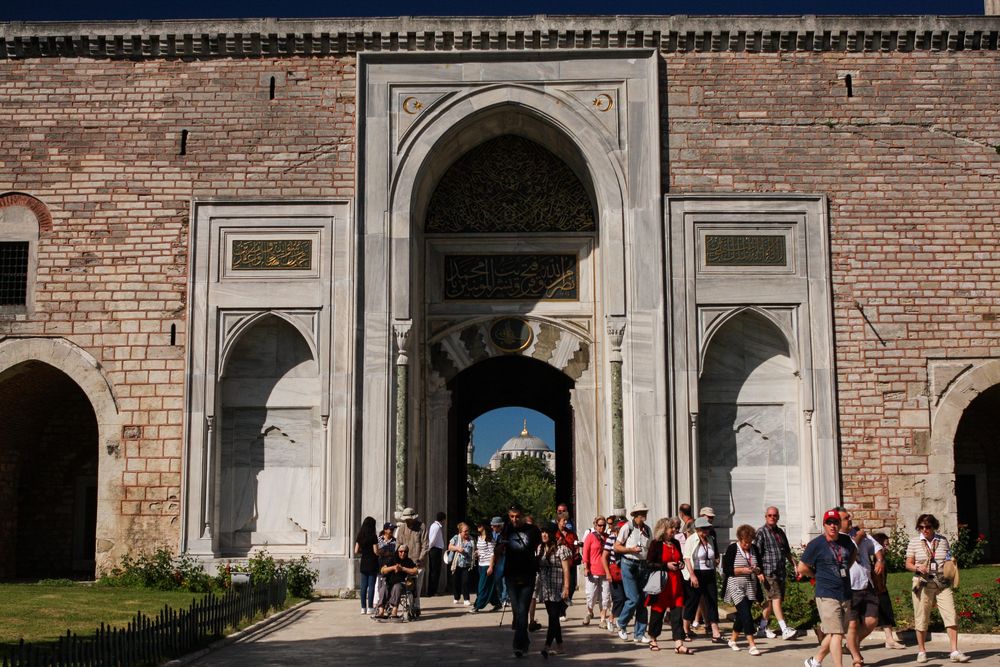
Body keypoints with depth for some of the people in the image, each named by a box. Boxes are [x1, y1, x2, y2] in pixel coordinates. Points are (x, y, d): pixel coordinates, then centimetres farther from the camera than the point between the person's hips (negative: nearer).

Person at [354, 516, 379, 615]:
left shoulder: (360, 536, 3)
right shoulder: (373, 536, -12)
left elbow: (356, 551, 3)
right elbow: (376, 552, -14)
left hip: (363, 563, 5)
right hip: (372, 563, -4)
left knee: (363, 586, 8)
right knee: (371, 586, 1)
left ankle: (363, 607, 9)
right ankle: (370, 607, 1)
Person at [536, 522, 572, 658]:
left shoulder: (562, 549, -7)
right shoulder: (542, 549, 14)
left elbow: (566, 570, -10)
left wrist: (566, 587, -16)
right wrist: (537, 586, 15)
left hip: (557, 590, -7)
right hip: (545, 589, 7)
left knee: (553, 617, -13)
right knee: (553, 618, 11)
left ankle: (547, 647, -21)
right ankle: (559, 646, 18)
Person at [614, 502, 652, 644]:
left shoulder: (647, 529, 11)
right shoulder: (627, 527, -5)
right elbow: (617, 547, -3)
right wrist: (631, 549, -17)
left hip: (643, 565, 5)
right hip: (629, 564, -5)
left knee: (643, 600, 4)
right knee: (633, 599, -12)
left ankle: (640, 633, 12)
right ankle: (622, 624, 12)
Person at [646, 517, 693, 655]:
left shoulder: (676, 543, 12)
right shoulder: (656, 543, -8)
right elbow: (648, 563, -12)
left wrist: (681, 564, 4)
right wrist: (666, 566, -17)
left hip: (676, 582, 5)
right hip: (661, 583, -5)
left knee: (677, 612, -3)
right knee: (658, 612, 6)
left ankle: (678, 644, -7)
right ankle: (653, 640, 25)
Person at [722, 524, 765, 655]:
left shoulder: (754, 549, 8)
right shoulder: (732, 549, -7)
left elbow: (760, 565, 19)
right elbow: (726, 569, -11)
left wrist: (759, 572, -3)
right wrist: (743, 570, -20)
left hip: (751, 587, 6)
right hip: (736, 586, -6)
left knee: (742, 614, 11)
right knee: (745, 613, -15)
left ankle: (733, 639, 30)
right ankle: (752, 645, -17)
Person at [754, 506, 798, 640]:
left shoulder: (780, 532, 17)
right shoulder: (761, 532, -4)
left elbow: (787, 552, 26)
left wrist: (794, 565, 16)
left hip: (781, 572, 7)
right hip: (769, 572, -7)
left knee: (770, 601, 10)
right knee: (776, 599, -13)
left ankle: (762, 628, 20)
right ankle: (784, 630, -17)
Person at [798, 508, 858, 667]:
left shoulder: (846, 541, 7)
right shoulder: (816, 544, -10)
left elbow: (854, 553, 30)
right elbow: (802, 568, -6)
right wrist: (819, 576, 4)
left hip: (845, 595, 6)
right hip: (827, 596, -6)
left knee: (836, 633, 13)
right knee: (836, 633, -12)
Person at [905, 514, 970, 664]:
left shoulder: (943, 540, 8)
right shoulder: (913, 542, 3)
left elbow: (949, 561, 18)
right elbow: (908, 564, 4)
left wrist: (951, 565, -4)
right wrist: (918, 568, -16)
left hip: (942, 584, 1)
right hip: (923, 584, -1)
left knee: (951, 616, -10)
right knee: (921, 618, 3)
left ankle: (955, 652, -7)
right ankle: (921, 651, 17)